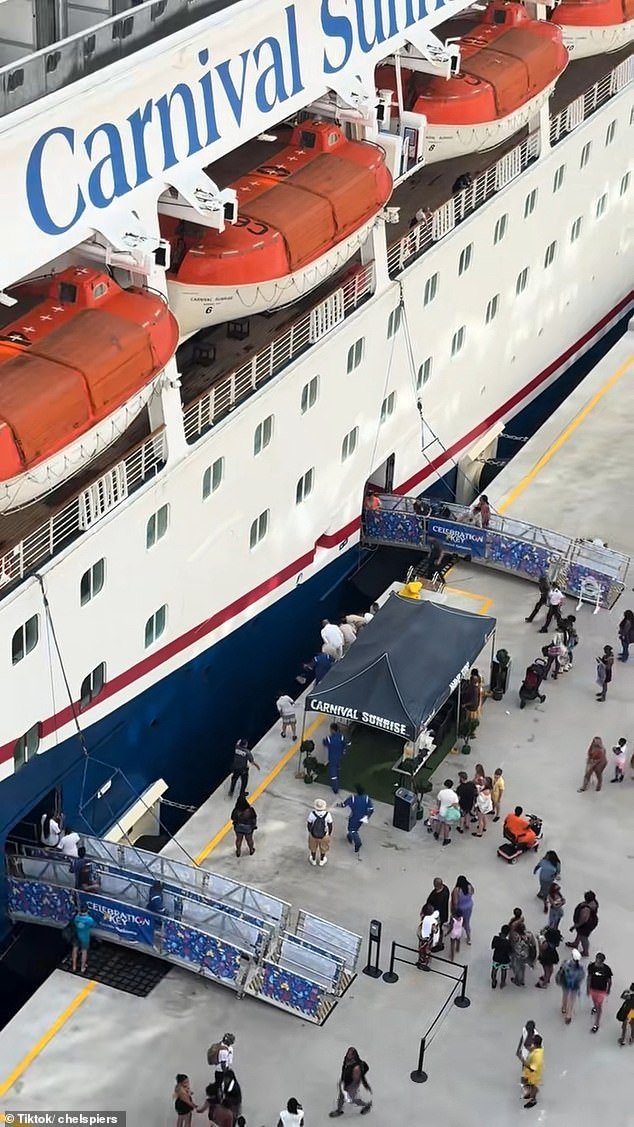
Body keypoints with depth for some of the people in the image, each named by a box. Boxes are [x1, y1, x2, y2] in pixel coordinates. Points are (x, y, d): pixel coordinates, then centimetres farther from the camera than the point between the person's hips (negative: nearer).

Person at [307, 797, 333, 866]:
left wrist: (310, 831, 11)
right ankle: (322, 860, 48)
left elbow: (309, 824, -11)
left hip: (313, 835, 0)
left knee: (313, 847, 28)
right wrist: (330, 833, 10)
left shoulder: (312, 814, -27)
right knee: (323, 848, 28)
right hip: (324, 836, 0)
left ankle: (313, 860, 48)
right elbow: (330, 825, -11)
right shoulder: (327, 815, -26)